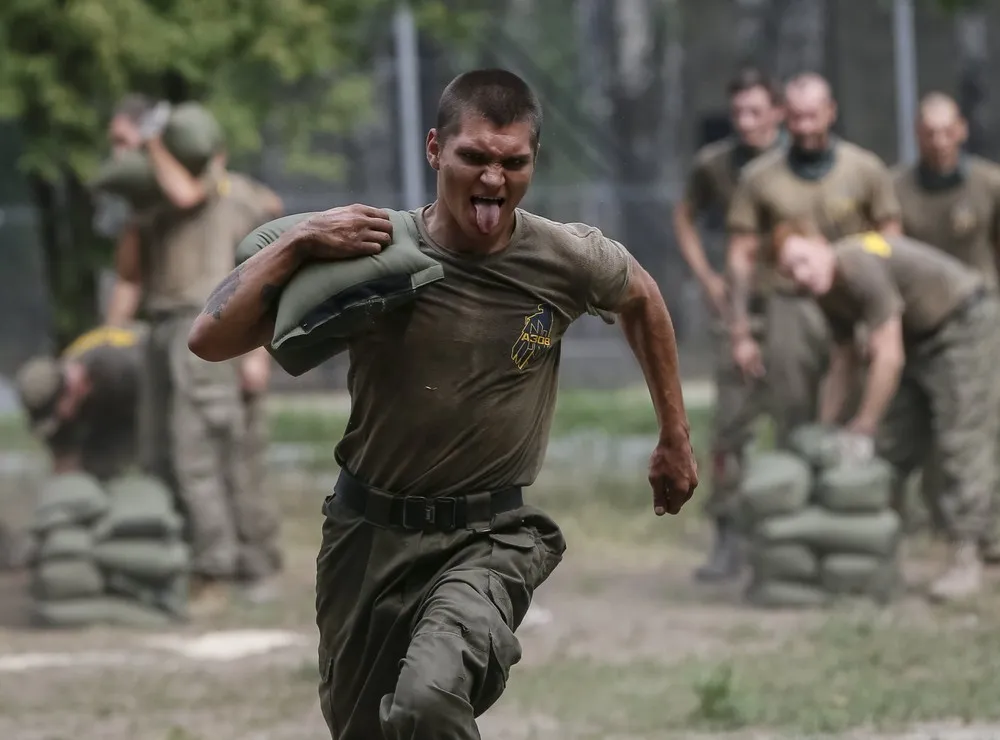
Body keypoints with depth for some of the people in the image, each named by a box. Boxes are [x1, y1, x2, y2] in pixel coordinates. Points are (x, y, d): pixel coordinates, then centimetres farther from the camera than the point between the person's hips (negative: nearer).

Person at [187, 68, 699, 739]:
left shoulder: (568, 260, -8)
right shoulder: (374, 254, -11)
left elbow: (641, 298, 17)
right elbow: (210, 341, -12)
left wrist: (675, 439, 23)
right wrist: (297, 243, -22)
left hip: (492, 536, -2)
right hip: (369, 532, 2)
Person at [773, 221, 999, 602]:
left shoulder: (862, 268, -31)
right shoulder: (827, 290, -2)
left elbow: (888, 357, -29)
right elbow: (844, 357, 11)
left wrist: (863, 426, -20)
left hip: (963, 324, -9)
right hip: (919, 337, 9)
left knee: (963, 444, -14)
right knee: (891, 446, 4)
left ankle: (965, 560, -13)